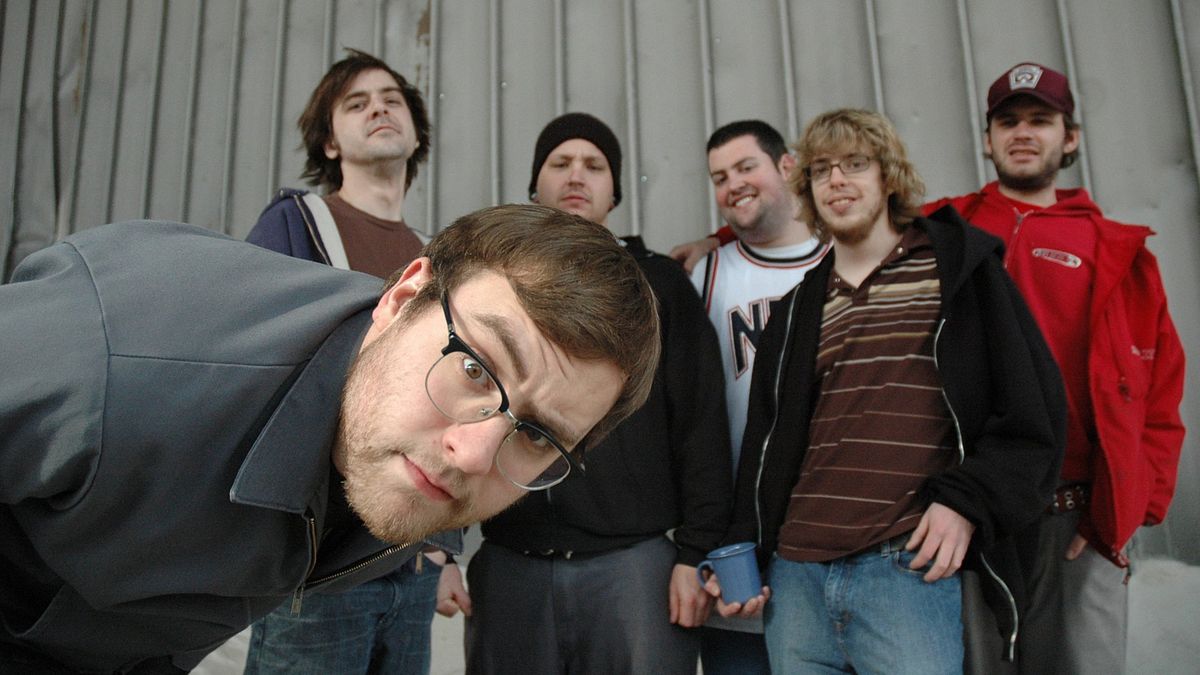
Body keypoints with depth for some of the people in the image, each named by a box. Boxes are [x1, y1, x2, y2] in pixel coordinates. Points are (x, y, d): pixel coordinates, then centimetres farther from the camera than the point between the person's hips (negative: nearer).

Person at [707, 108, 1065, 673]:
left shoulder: (959, 269, 5)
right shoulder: (796, 310, 15)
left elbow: (1031, 409, 1)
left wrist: (968, 500, -11)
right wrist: (742, 551, 8)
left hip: (910, 569, -3)